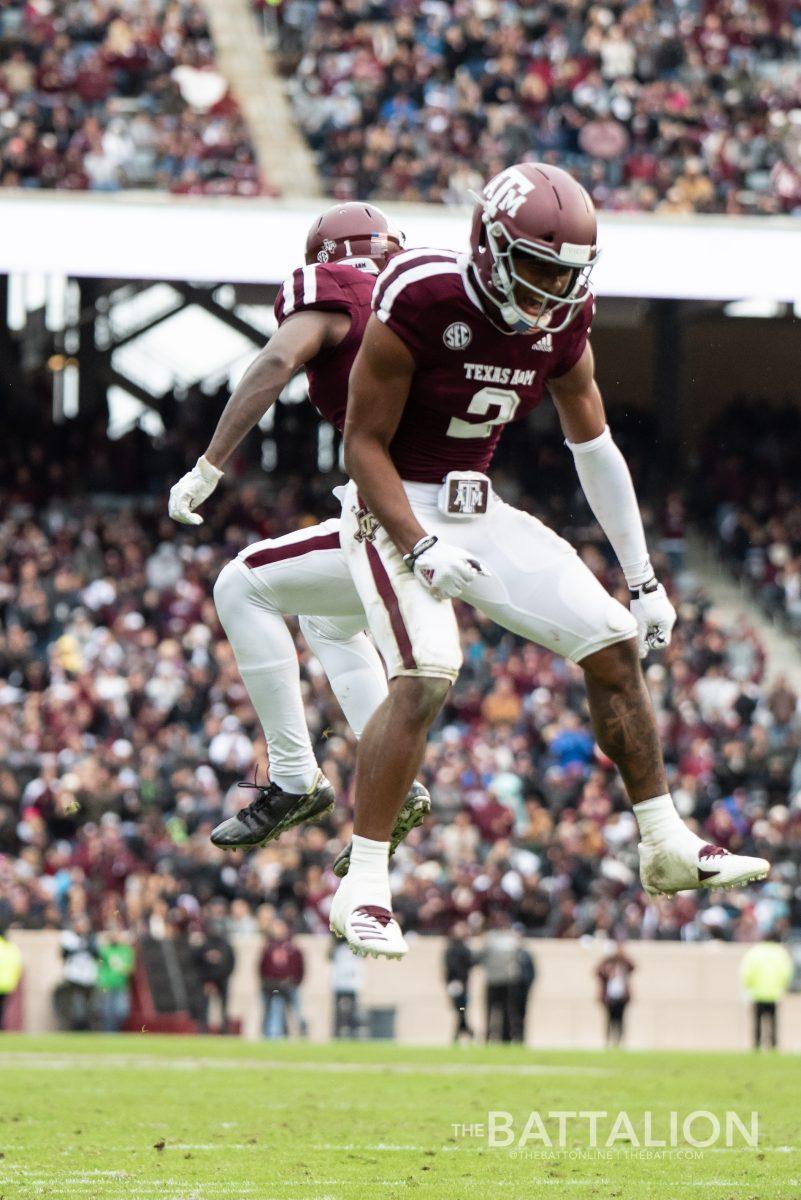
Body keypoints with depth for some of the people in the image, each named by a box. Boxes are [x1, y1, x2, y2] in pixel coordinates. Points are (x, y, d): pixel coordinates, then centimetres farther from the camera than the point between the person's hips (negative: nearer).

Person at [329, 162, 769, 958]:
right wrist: (421, 549, -29)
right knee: (425, 676, -28)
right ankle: (362, 890, -21)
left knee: (615, 646, 3)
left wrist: (642, 580, 11)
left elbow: (596, 450, 10)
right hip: (395, 506, -7)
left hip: (478, 513, 7)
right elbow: (364, 445, -17)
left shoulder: (561, 325, -3)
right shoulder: (420, 303, -23)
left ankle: (667, 848, 16)